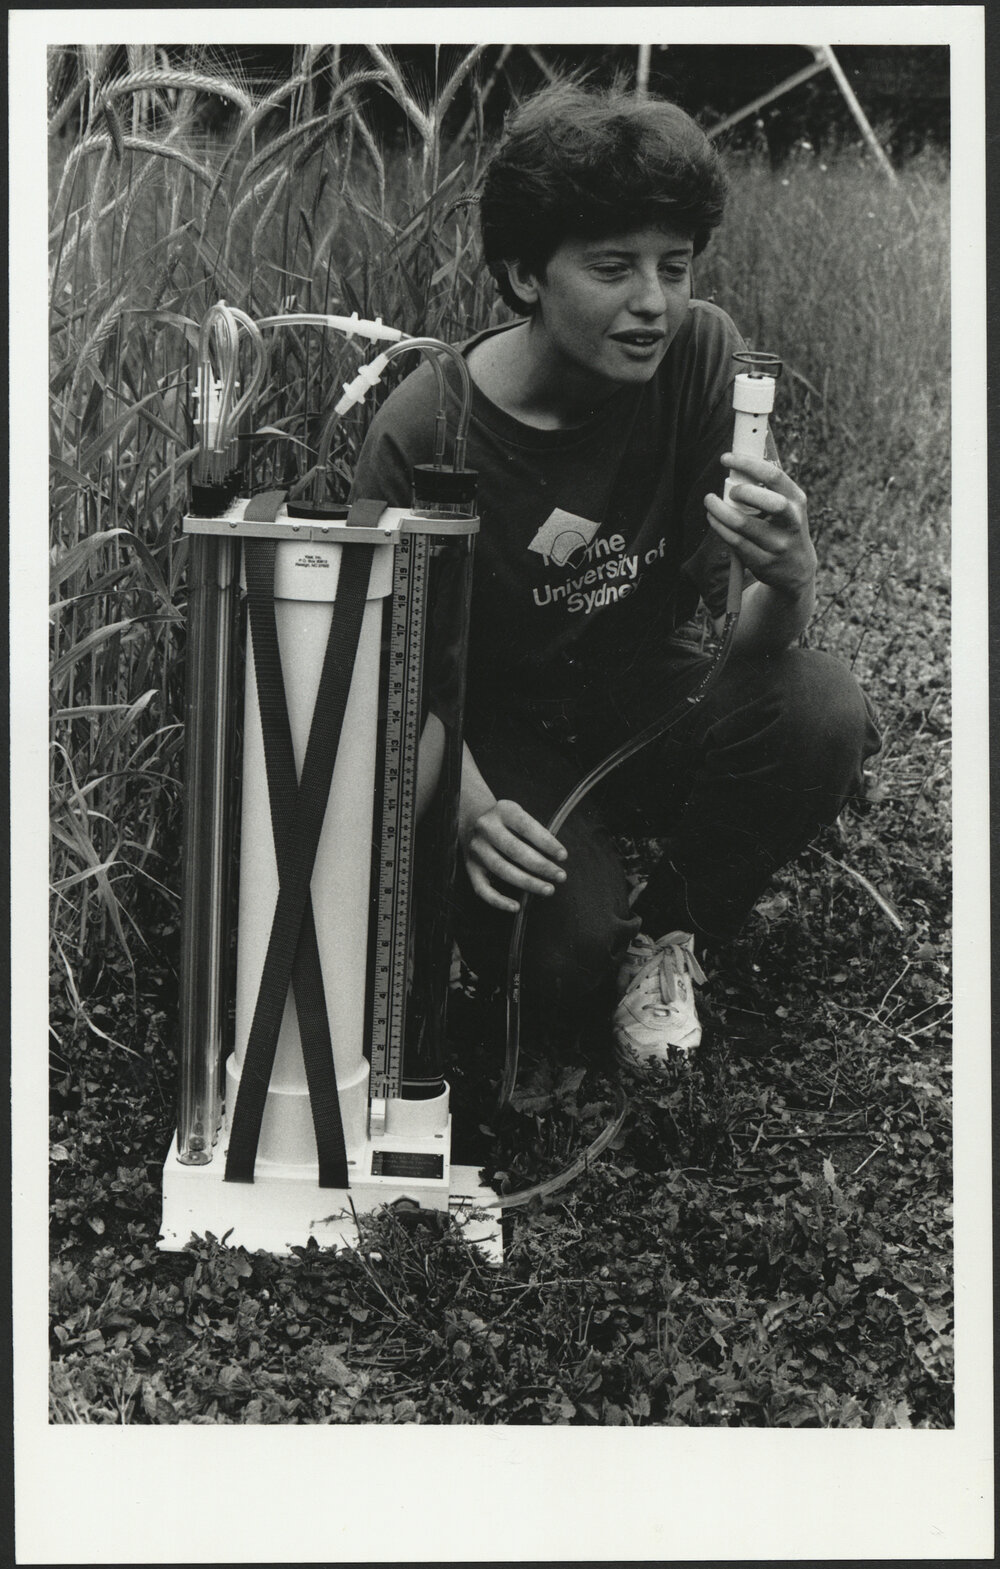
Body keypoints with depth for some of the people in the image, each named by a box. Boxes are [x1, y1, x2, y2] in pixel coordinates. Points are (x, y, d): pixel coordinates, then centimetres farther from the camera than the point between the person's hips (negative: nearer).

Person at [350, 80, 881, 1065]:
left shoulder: (699, 356, -14)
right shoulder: (421, 432, -20)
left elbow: (751, 639, -15)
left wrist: (787, 578, -40)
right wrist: (472, 812, -31)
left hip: (655, 695, 3)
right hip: (505, 735, -3)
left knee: (823, 714, -28)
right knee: (565, 966, -29)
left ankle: (673, 930, -1)